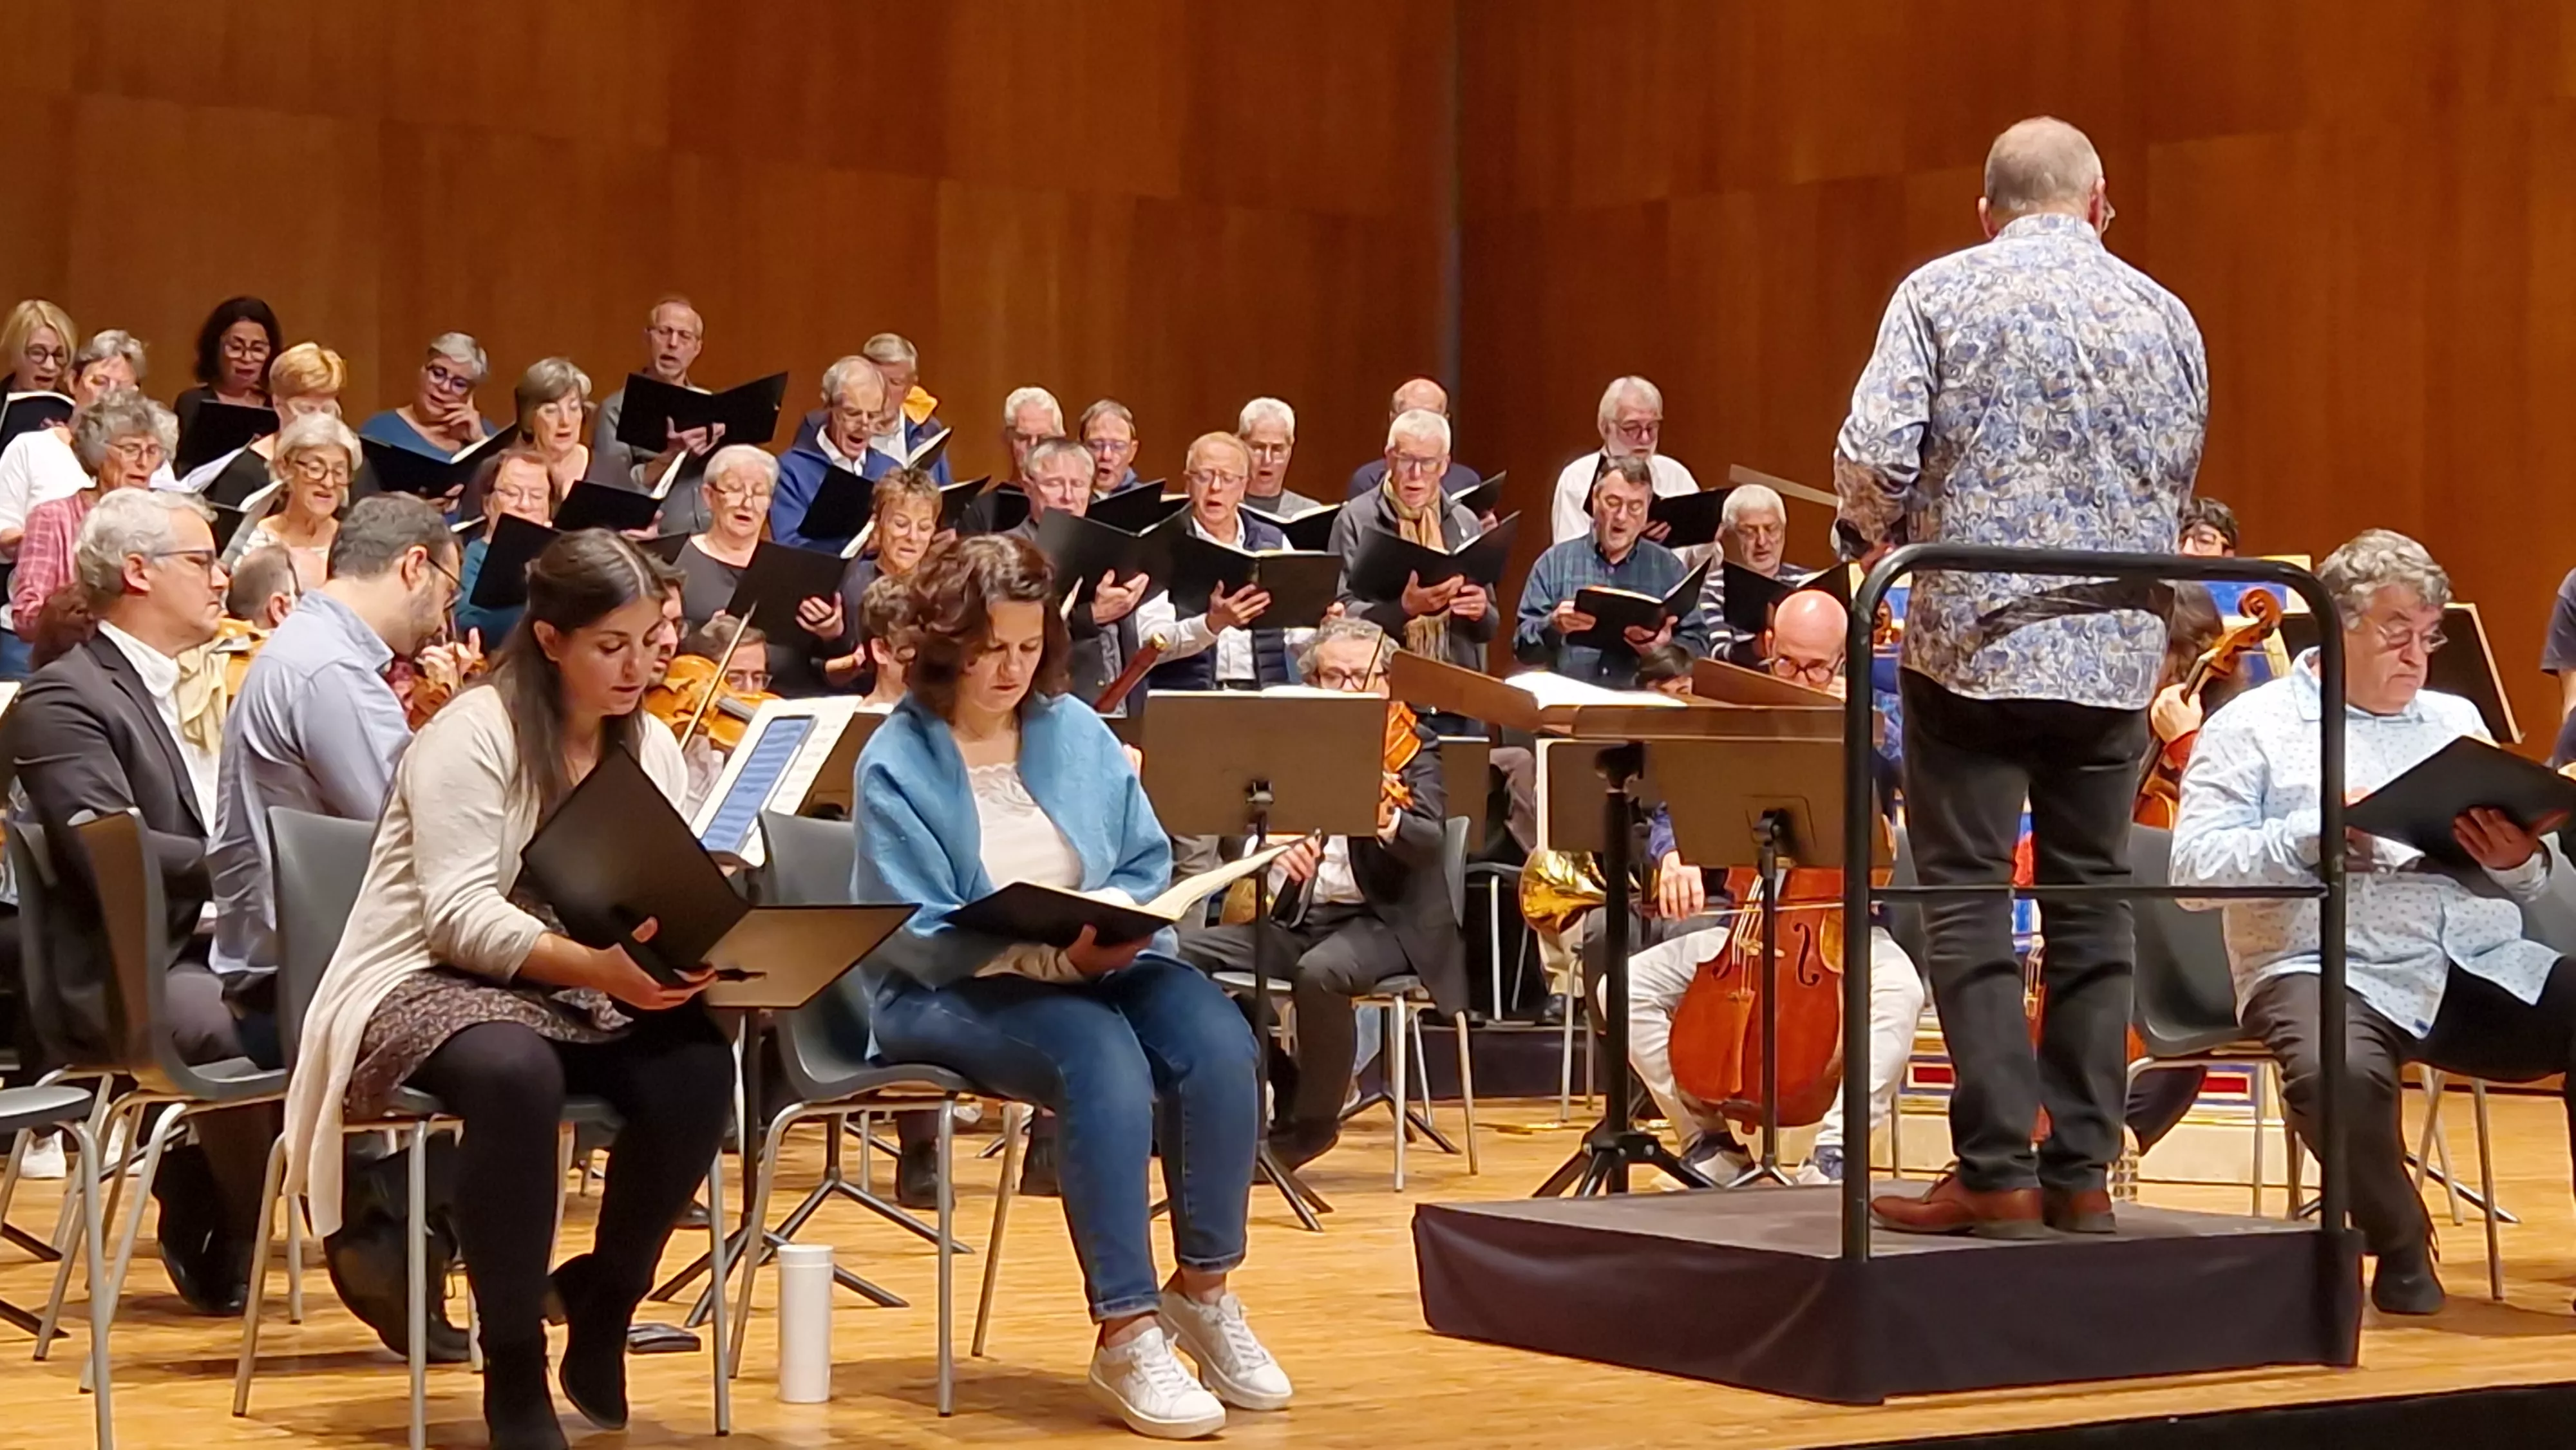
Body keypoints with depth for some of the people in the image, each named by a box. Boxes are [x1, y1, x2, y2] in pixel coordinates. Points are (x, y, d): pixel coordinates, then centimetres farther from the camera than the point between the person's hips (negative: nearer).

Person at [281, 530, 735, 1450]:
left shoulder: (652, 747, 7)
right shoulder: (471, 736, -13)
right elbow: (460, 917, -23)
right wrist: (597, 967, -36)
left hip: (573, 992, 6)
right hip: (425, 985, -6)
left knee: (696, 1065, -26)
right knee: (515, 1075, -40)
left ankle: (603, 1303, -1)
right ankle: (512, 1374, -26)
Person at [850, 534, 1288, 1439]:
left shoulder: (1078, 730, 6)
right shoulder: (898, 763, -8)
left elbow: (1147, 866, 10)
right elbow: (920, 939, -15)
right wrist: (1057, 957, -27)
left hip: (1099, 964, 5)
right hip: (952, 991, -5)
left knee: (1217, 1041, -26)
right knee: (1103, 1060, -36)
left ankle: (1203, 1289, -10)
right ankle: (1125, 1333, -31)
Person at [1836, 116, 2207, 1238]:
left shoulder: (1943, 294, -3)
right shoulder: (2166, 319, 9)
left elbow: (1871, 460, -11)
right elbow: (2176, 492, 13)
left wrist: (1886, 533, 8)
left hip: (1973, 639, -3)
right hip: (2118, 650, 4)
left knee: (1968, 904, 0)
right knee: (2091, 904, 9)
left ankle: (1997, 1169, -4)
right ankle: (2082, 1168, 10)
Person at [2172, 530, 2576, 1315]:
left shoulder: (2457, 719, 23)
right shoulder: (2253, 726, 7)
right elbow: (2193, 869, -5)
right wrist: (2318, 831, -16)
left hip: (2487, 964, 5)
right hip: (2334, 970, -5)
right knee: (2339, 1072, -38)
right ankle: (2401, 1247, -9)